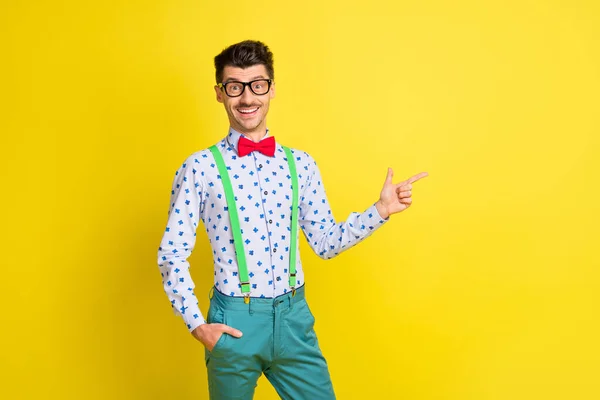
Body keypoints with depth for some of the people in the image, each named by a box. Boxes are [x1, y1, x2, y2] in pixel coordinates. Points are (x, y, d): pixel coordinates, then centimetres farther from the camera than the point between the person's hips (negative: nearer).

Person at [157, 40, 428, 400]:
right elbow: (172, 254, -2)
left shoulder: (301, 164, 4)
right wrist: (197, 325, -6)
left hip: (293, 317, 3)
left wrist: (381, 210, -1)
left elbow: (326, 242, 7)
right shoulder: (200, 168, -6)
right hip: (234, 322, -2)